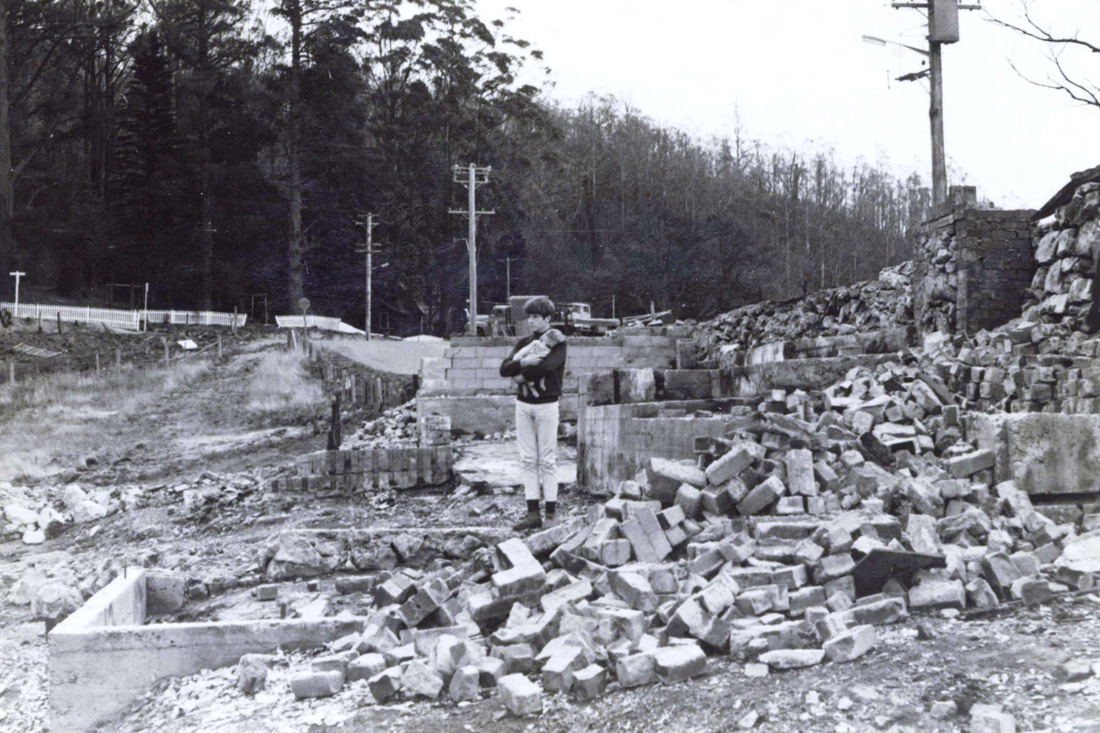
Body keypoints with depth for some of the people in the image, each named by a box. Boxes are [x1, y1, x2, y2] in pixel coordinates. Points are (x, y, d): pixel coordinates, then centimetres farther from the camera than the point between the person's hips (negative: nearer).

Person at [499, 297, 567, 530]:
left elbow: (546, 366, -20)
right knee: (528, 460, 3)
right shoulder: (524, 342, 14)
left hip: (546, 405, -5)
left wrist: (521, 375, -8)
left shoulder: (558, 342, -3)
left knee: (547, 460, -2)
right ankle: (532, 513, 4)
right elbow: (504, 368, 1)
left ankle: (551, 512, 3)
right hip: (523, 404, 5)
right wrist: (524, 363, -16)